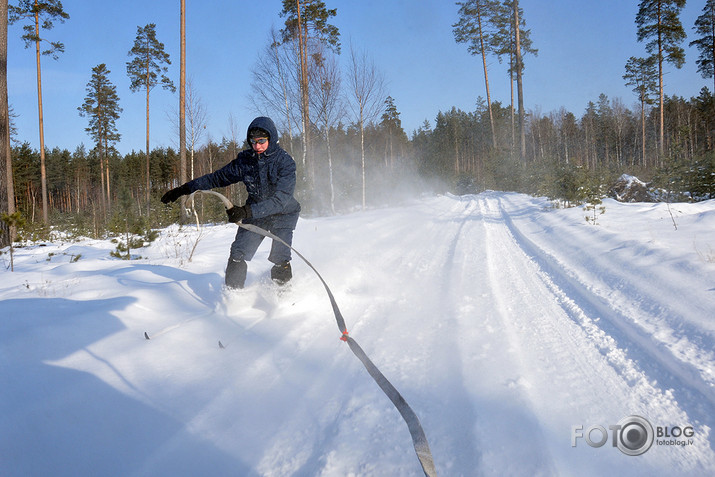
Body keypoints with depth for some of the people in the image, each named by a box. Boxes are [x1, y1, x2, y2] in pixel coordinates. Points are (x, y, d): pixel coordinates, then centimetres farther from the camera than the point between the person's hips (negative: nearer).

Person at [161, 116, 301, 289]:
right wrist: (184, 189, 3)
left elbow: (281, 199, -31)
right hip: (254, 212, 4)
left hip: (283, 212, -3)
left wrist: (246, 211, -42)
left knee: (280, 260, -18)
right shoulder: (245, 160, -7)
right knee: (238, 255, -12)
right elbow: (217, 178, 5)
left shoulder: (285, 162, -20)